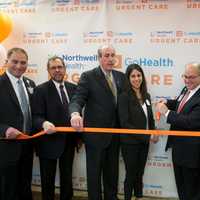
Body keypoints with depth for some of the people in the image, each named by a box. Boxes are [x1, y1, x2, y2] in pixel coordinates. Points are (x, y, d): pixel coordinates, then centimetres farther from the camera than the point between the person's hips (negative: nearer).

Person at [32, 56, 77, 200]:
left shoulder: (73, 88, 6)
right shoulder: (41, 90, -9)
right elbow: (36, 116, -15)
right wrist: (44, 123, -36)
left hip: (69, 141, 4)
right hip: (50, 142, -4)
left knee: (67, 178, 18)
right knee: (48, 180, 10)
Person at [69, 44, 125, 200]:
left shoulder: (121, 76, 7)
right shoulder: (88, 76, -9)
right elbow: (77, 100, -18)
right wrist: (75, 114, -40)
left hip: (115, 133, 5)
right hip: (96, 133, -5)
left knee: (112, 172, 19)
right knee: (94, 172, 7)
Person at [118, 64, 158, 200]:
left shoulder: (146, 96, 5)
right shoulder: (124, 97, -14)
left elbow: (150, 118, 13)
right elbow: (125, 123, -18)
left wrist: (153, 133, -6)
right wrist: (146, 136, -18)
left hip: (144, 142, 5)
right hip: (130, 142, -5)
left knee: (140, 173, 18)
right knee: (131, 174, 8)